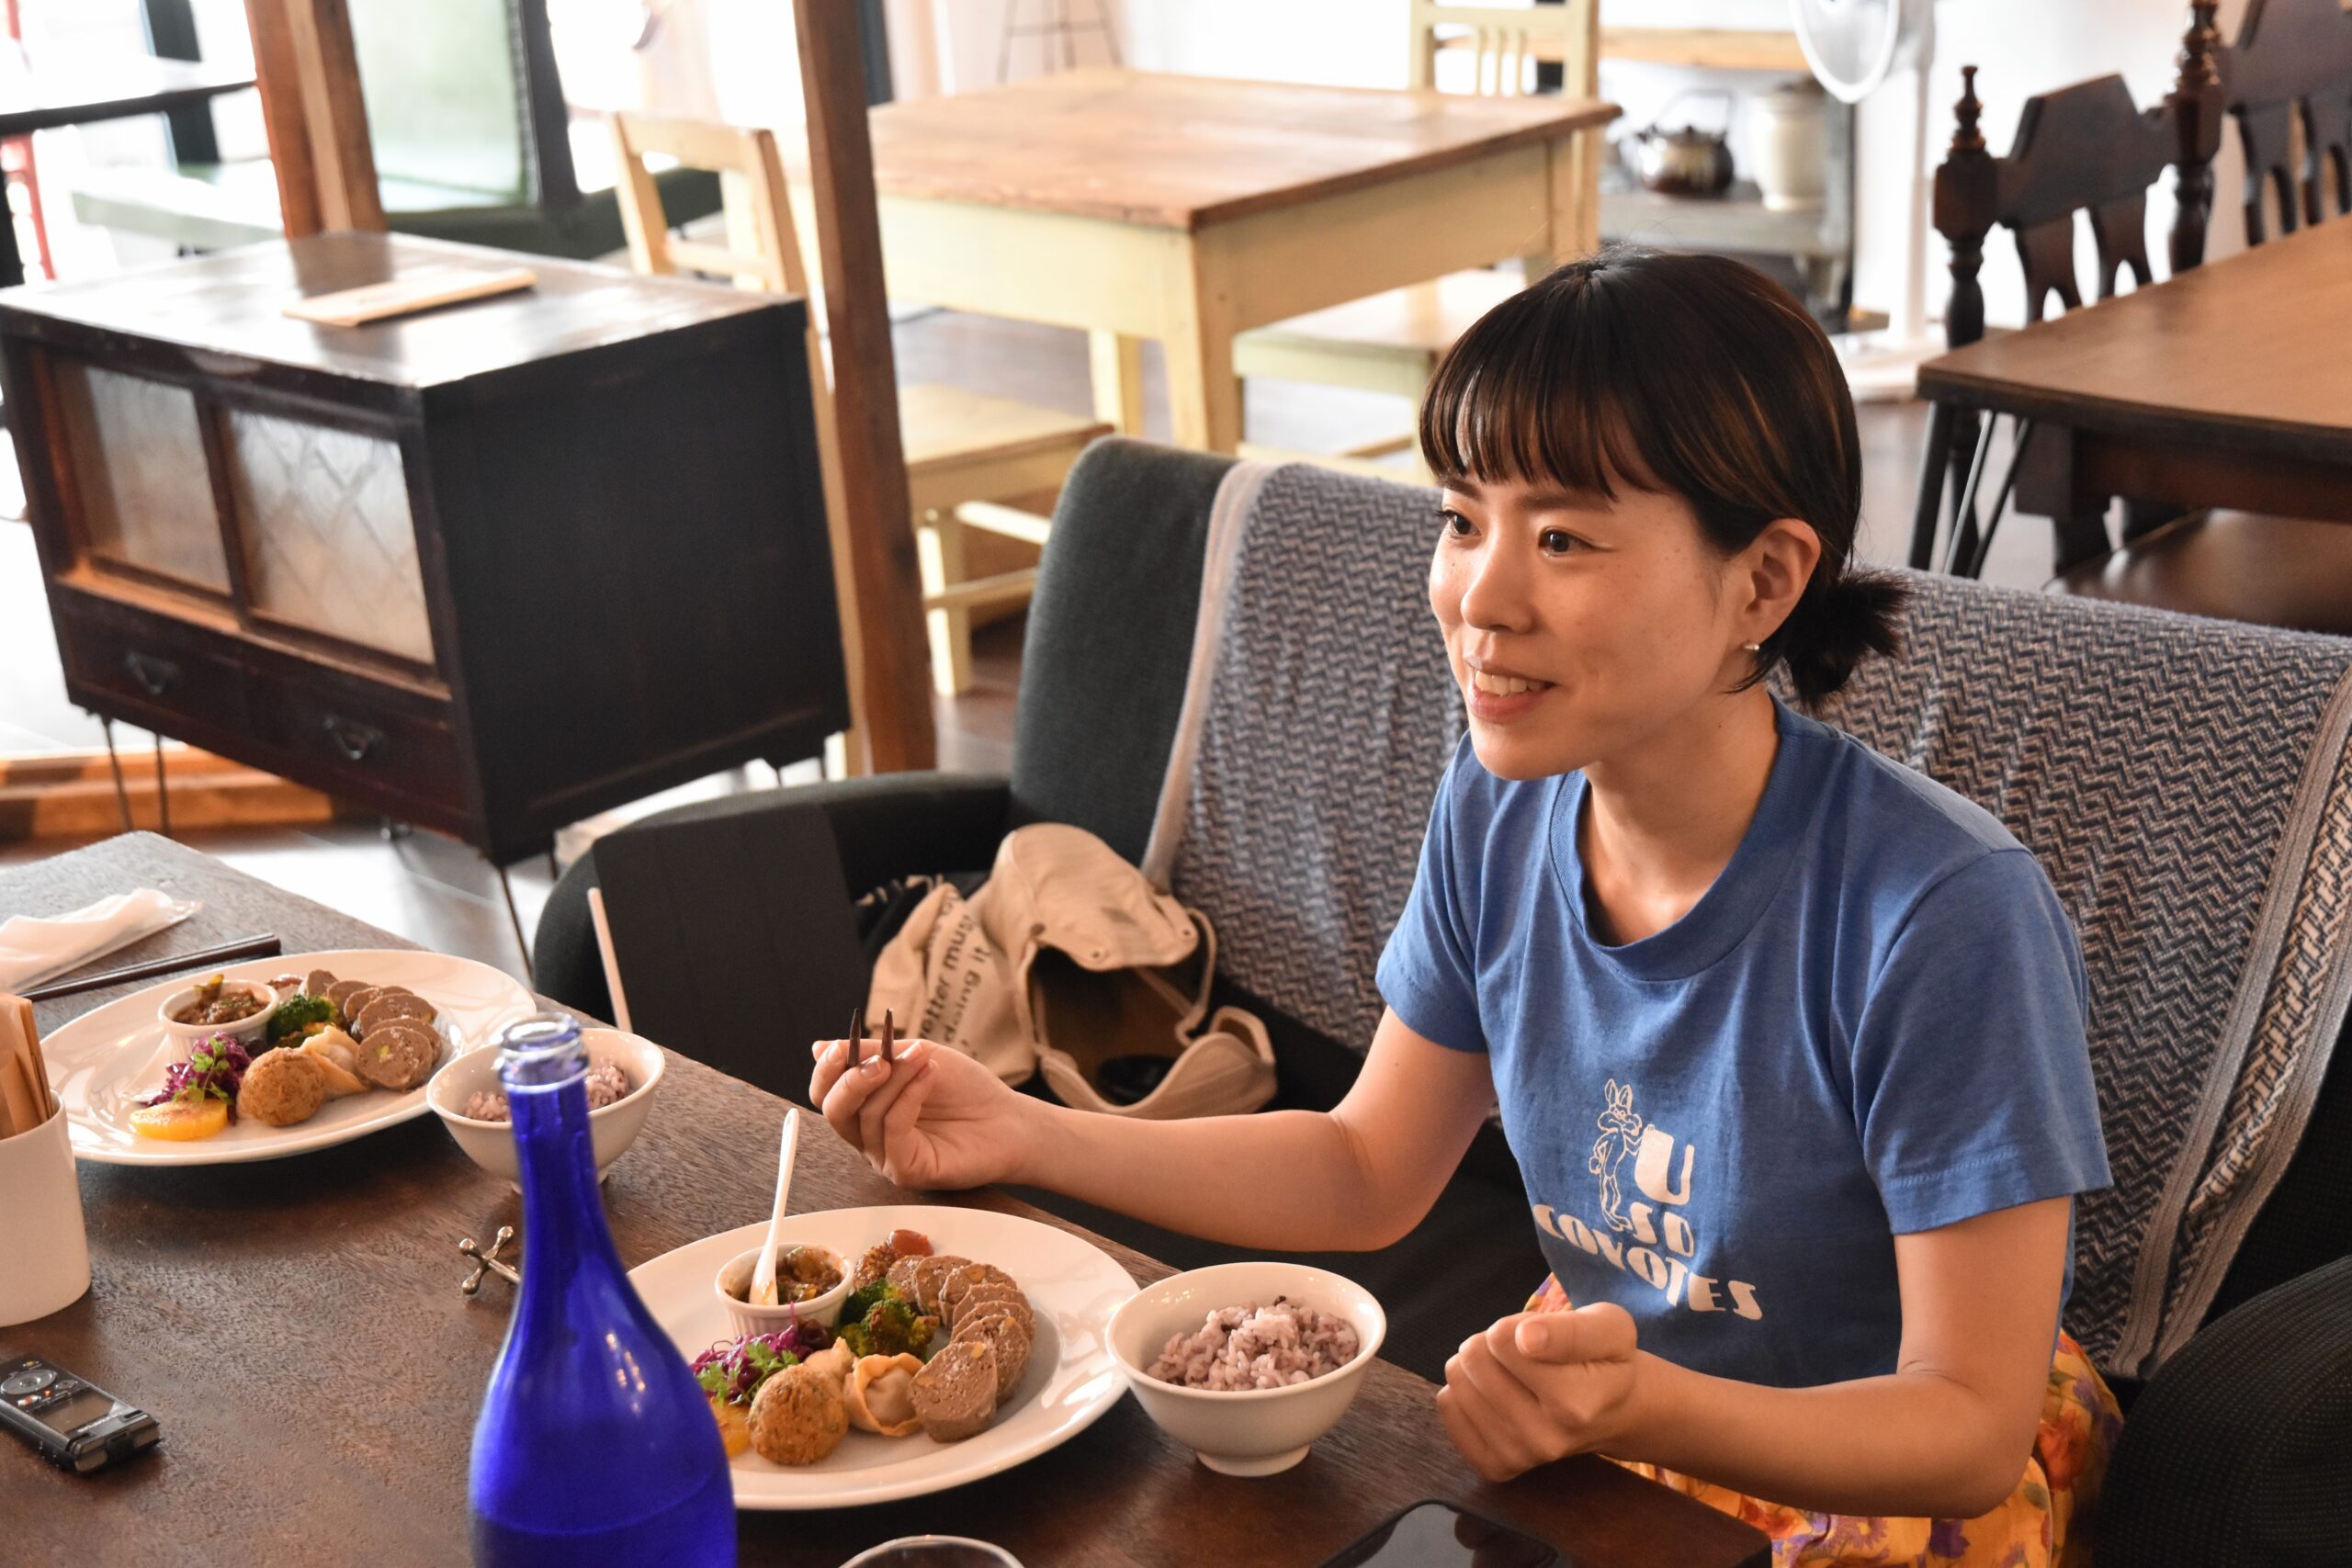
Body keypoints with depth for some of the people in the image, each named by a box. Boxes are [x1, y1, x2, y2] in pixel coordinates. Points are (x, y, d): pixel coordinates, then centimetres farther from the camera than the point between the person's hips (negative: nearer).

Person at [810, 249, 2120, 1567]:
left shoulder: (1943, 917, -27)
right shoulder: (1504, 810, -8)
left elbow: (1969, 1428, -21)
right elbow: (1369, 1171, 5)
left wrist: (1641, 1408, -39)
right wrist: (1025, 1137, -5)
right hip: (1604, 1398, 5)